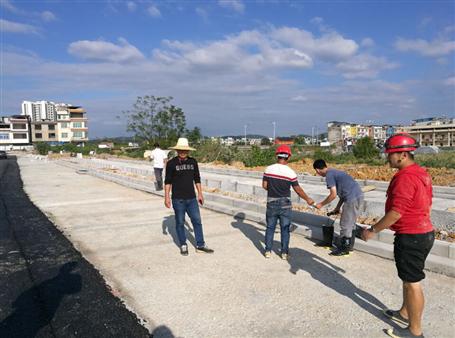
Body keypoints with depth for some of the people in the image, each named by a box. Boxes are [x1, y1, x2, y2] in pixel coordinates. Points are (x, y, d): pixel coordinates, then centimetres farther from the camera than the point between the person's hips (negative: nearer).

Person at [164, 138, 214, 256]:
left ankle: (200, 245, 16)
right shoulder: (171, 163, -5)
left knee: (197, 221, 5)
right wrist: (167, 197, -7)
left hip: (191, 198, 3)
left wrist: (200, 194, 10)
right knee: (180, 223, 7)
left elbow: (197, 179, 12)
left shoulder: (193, 162, 5)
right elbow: (167, 181, -3)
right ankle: (183, 245, 22)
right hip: (178, 199, -3)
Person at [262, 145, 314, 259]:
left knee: (270, 227, 13)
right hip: (285, 204, -2)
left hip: (271, 203, 2)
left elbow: (264, 185, -2)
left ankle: (268, 251, 17)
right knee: (285, 229, 9)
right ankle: (284, 252, 16)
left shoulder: (269, 169, -7)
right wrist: (308, 199, 8)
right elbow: (298, 189, -6)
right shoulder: (290, 172, -12)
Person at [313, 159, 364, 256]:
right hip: (358, 195, 10)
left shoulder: (329, 175, -8)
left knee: (345, 224, 1)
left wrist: (321, 204, 1)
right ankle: (349, 245, 29)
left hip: (352, 198, -10)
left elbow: (333, 195, -12)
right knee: (350, 223, 19)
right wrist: (337, 207, 24)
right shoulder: (334, 172, 21)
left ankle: (344, 249, 11)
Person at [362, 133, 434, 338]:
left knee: (412, 282, 2)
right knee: (409, 278, 23)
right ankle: (405, 313, 40)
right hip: (424, 232, 10)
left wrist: (373, 230, -15)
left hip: (410, 237, -10)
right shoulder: (422, 173, 9)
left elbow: (396, 212, -25)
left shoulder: (405, 177, -23)